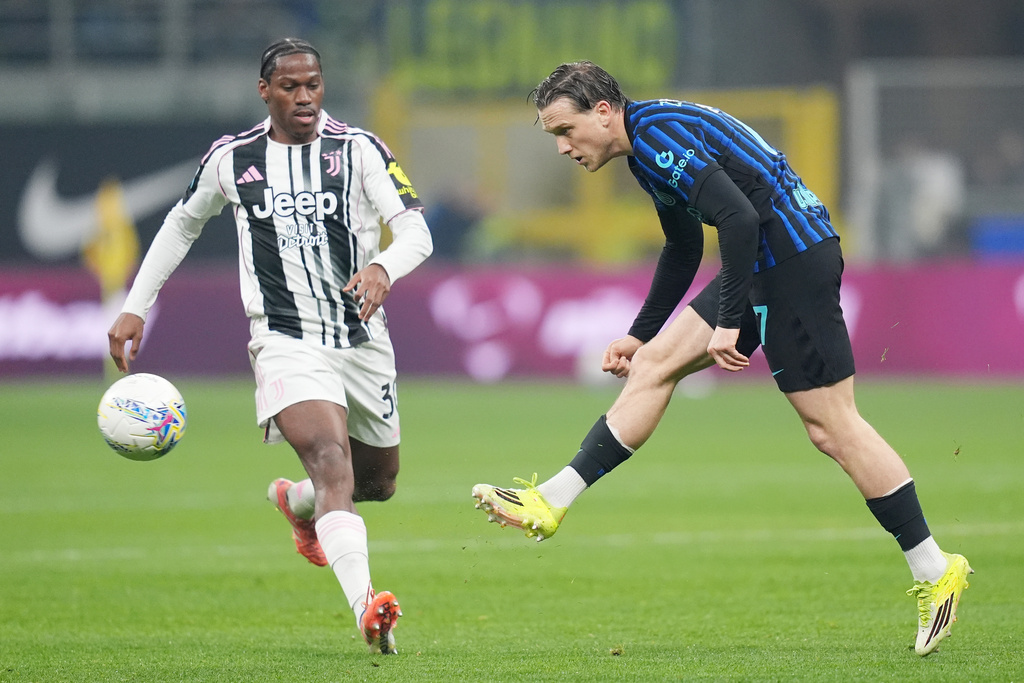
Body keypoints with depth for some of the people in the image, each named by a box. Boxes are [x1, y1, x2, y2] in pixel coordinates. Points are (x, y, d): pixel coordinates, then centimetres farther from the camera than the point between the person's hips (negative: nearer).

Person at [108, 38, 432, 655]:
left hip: (364, 343, 3)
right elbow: (183, 224, 20)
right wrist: (135, 308, 17)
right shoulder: (232, 159, 2)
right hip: (286, 343, -3)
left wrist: (383, 268, -36)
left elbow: (416, 232, -13)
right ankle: (366, 604, -43)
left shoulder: (359, 150, -3)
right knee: (331, 459, -27)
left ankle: (298, 502, 53)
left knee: (378, 482, 18)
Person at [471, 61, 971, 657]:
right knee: (655, 364, 8)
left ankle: (935, 570, -3)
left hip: (793, 257, -10)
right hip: (768, 266, 10)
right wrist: (640, 333, 31)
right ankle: (551, 503, 10)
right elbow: (684, 249, 29)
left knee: (830, 424, -7)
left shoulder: (658, 134, -16)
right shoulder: (652, 140, 16)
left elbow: (739, 217, -26)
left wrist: (728, 323, -23)